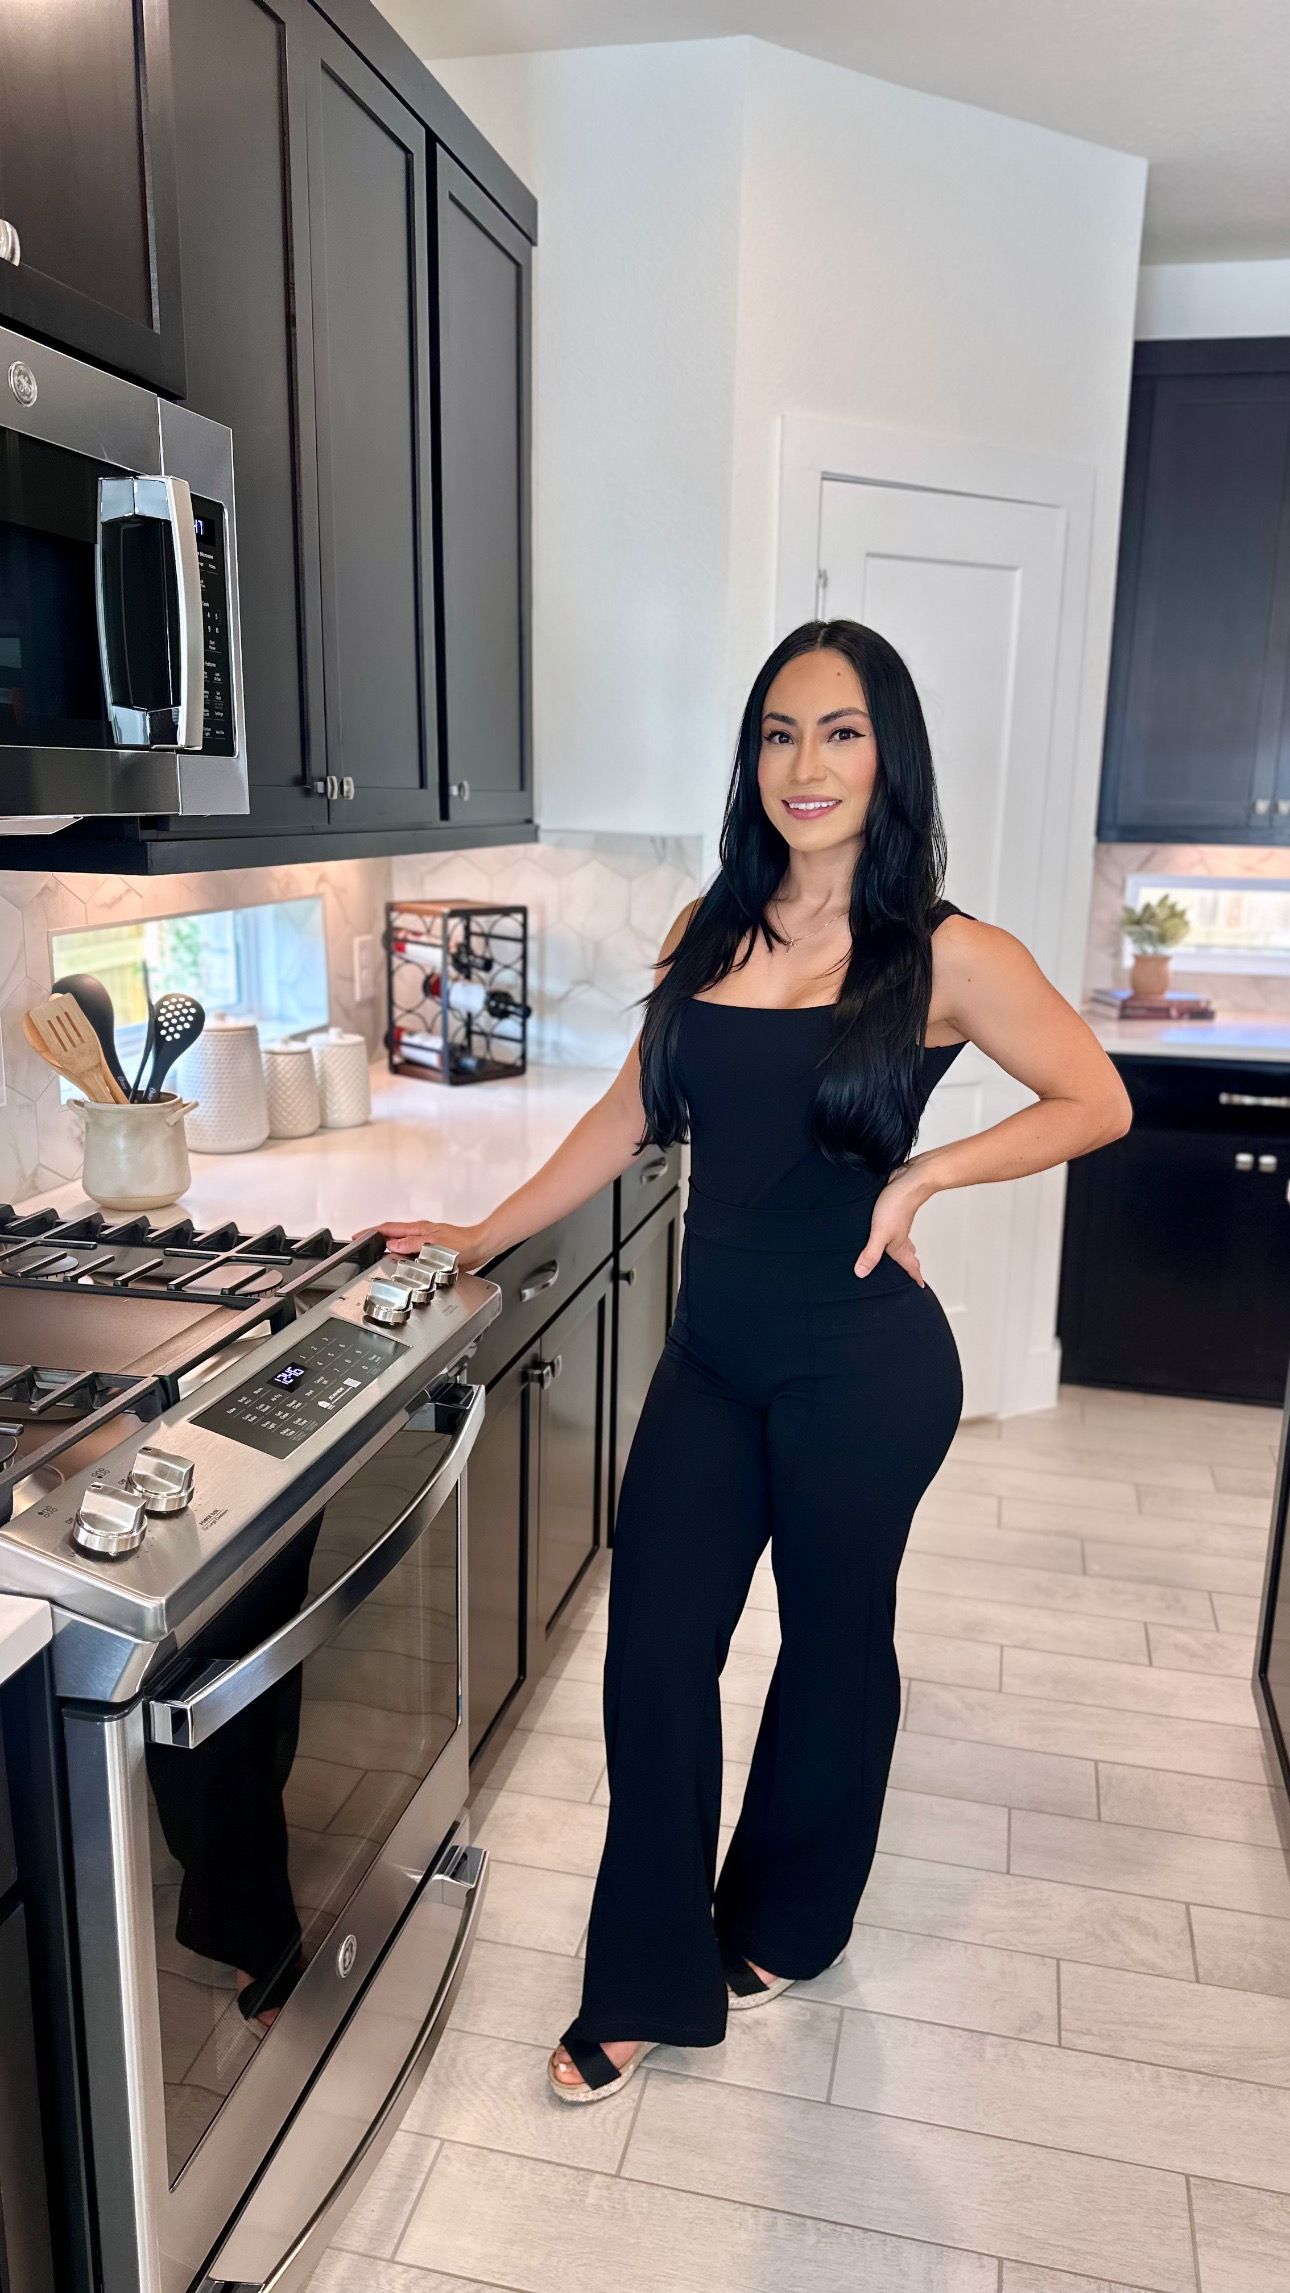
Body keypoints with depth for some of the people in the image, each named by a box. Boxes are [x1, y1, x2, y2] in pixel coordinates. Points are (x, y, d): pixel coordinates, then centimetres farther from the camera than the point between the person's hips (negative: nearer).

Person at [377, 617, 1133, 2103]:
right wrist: (483, 1237, 13)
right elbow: (631, 1118, 11)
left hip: (861, 1366, -4)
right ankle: (650, 1984, 27)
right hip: (714, 1350, 4)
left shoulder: (947, 957, -9)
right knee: (653, 1656, 6)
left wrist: (925, 1173, -14)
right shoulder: (709, 934, 4)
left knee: (833, 1644, 15)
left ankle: (786, 1924, 43)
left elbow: (1097, 1103, -2)